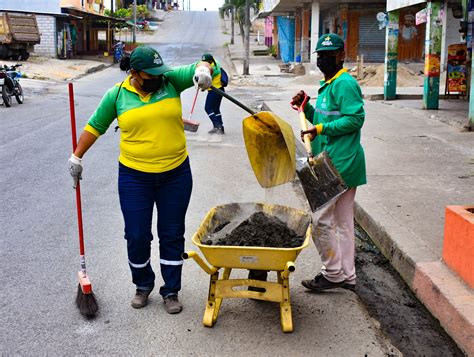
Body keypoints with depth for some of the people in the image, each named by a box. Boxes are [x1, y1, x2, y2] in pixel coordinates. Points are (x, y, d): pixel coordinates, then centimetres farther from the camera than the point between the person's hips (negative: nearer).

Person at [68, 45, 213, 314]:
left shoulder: (171, 80, -2)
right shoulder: (117, 94, -2)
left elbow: (199, 67, -6)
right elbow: (95, 127, 8)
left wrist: (202, 70, -30)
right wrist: (77, 156, 9)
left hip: (176, 174, 1)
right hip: (135, 177, 0)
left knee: (173, 235, 9)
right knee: (137, 236, 5)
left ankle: (171, 292, 24)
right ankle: (143, 286, 30)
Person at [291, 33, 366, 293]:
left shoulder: (345, 83, -13)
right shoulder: (328, 85, 18)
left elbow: (355, 118, -21)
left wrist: (321, 129, -22)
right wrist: (306, 107, 8)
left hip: (338, 164, -11)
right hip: (343, 164, 11)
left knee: (319, 218, -5)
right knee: (343, 221, 14)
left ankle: (333, 273, 7)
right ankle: (347, 276, 23)